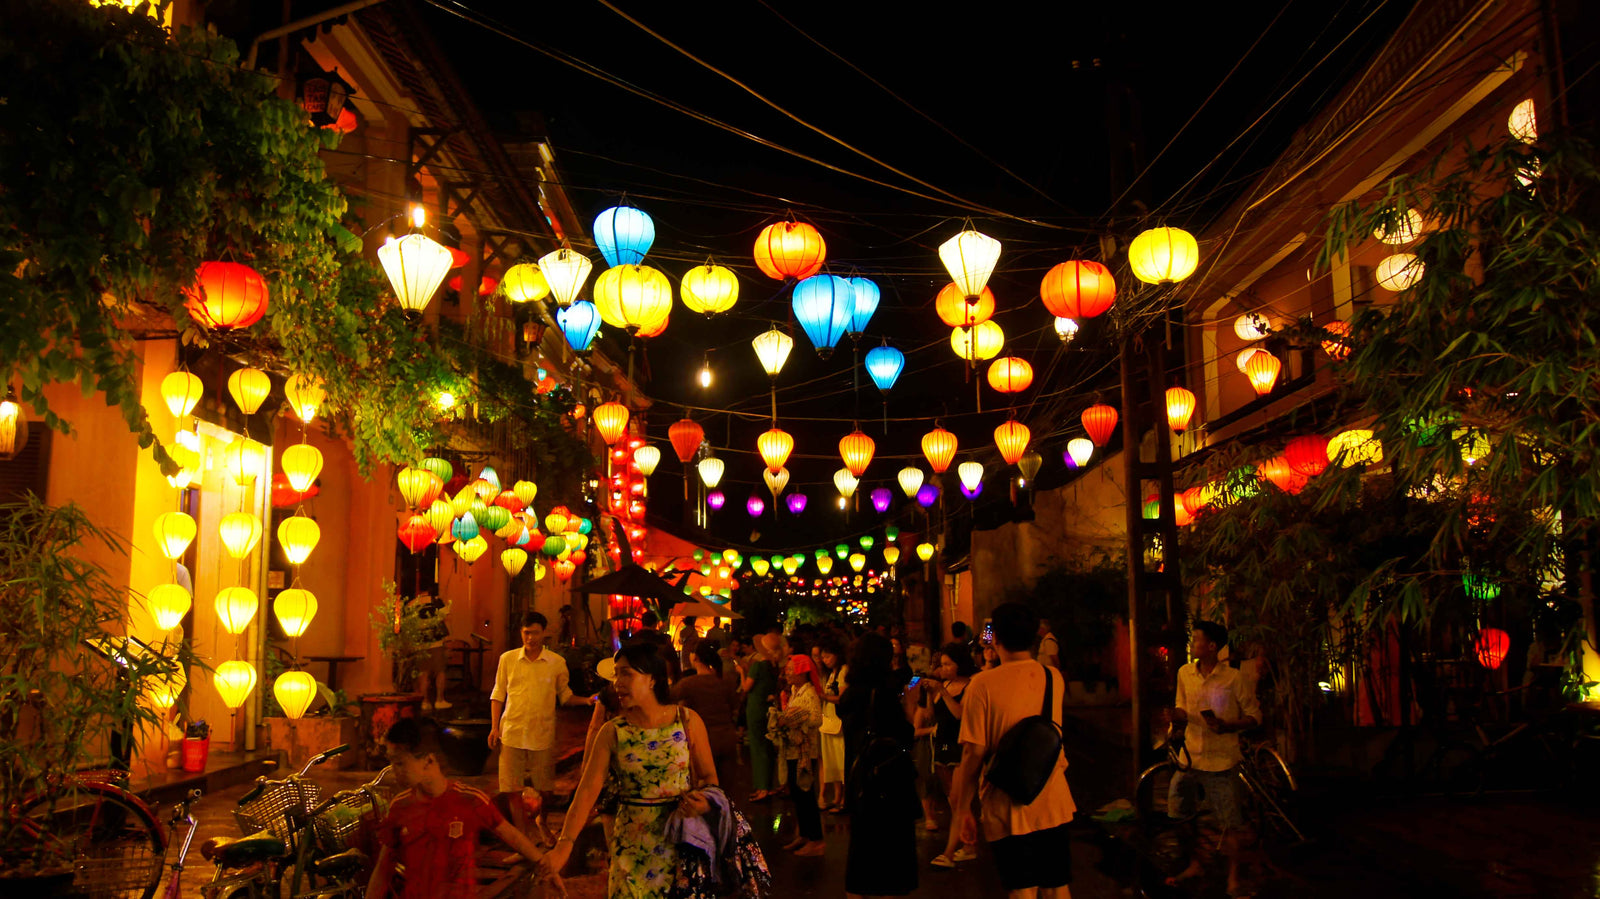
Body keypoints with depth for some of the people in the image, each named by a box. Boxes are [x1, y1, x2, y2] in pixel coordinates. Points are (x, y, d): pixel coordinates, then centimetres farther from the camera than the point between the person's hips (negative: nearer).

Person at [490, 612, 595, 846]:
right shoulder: (507, 659, 1)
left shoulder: (557, 663, 0)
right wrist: (494, 727, 1)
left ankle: (541, 821, 37)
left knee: (545, 787, 10)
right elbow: (498, 694, 7)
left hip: (543, 734, 0)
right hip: (512, 732, 0)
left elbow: (565, 695, 6)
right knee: (510, 787, 5)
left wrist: (587, 700, -11)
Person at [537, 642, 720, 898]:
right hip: (632, 846, 1)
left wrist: (703, 803, -20)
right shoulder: (612, 732, -3)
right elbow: (587, 790, -10)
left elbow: (709, 776, 2)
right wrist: (564, 845, -21)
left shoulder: (688, 721, -5)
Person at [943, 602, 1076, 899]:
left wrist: (960, 808, -4)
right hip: (1053, 803, 4)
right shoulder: (1054, 677, 1)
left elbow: (974, 752, -14)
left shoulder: (983, 684, -14)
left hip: (1008, 808, -4)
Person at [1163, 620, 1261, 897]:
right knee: (1178, 814, 11)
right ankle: (1194, 864, 32)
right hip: (1190, 755, 5)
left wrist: (1227, 726, -20)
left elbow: (1254, 715, -3)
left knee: (1231, 823, 0)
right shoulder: (1185, 673, 6)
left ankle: (1233, 877, 18)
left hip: (1220, 760, -5)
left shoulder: (1233, 678, -9)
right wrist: (1176, 716, -6)